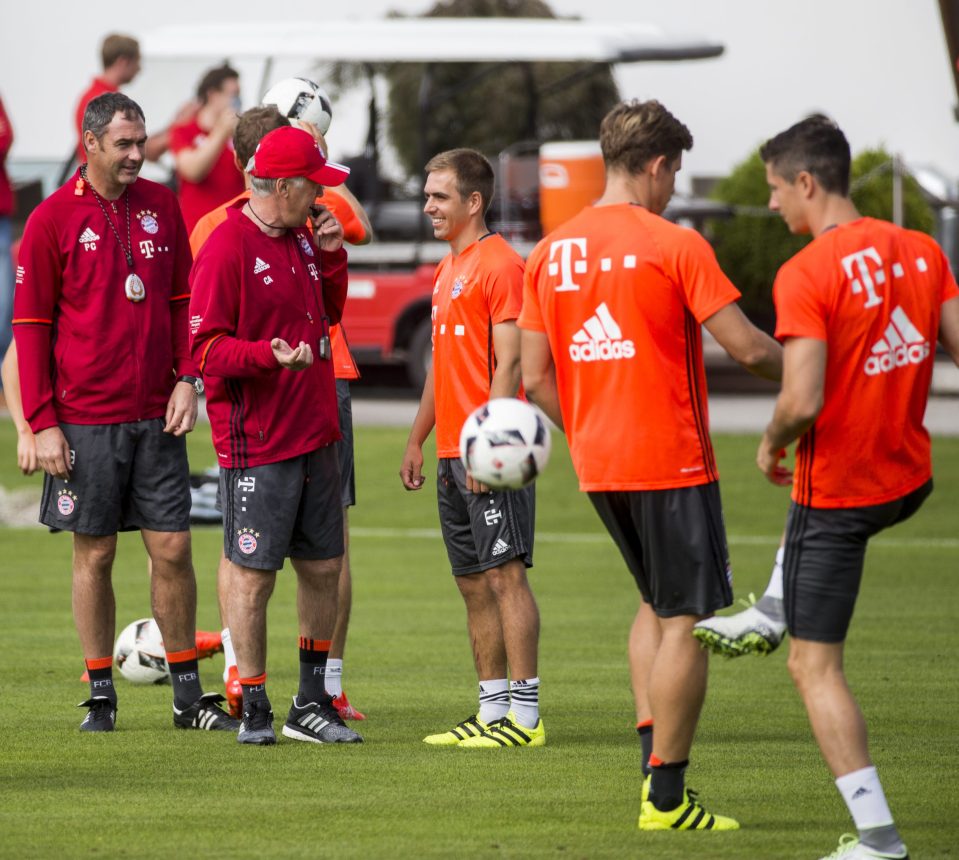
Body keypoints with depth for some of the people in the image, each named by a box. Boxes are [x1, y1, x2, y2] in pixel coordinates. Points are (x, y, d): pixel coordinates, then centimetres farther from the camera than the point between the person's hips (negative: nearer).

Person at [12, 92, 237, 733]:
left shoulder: (161, 205, 8)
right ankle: (101, 697, 12)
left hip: (157, 416, 3)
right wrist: (42, 423, -8)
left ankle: (189, 694, 10)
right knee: (95, 555, 3)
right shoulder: (54, 219, -4)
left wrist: (187, 378, 1)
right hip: (85, 421, -3)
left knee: (173, 548, 2)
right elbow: (31, 326, -3)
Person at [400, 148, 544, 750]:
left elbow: (509, 362, -15)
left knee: (505, 573, -10)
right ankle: (493, 711, 13)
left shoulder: (501, 264, -9)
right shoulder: (448, 270, 19)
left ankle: (524, 715, -11)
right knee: (474, 582, 9)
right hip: (452, 452, 9)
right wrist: (418, 440, 24)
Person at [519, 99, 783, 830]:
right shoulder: (675, 246, -12)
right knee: (686, 620, 1)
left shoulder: (551, 251, 6)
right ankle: (666, 798, 2)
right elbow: (747, 347, -14)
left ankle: (652, 756, 12)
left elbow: (536, 377, 8)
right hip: (671, 461, -7)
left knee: (656, 603, 23)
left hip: (598, 465, 7)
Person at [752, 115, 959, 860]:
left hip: (839, 491, -7)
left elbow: (802, 401, -26)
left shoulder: (805, 276, -20)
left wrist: (772, 445, -5)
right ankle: (772, 613, 55)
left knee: (815, 667, 1)